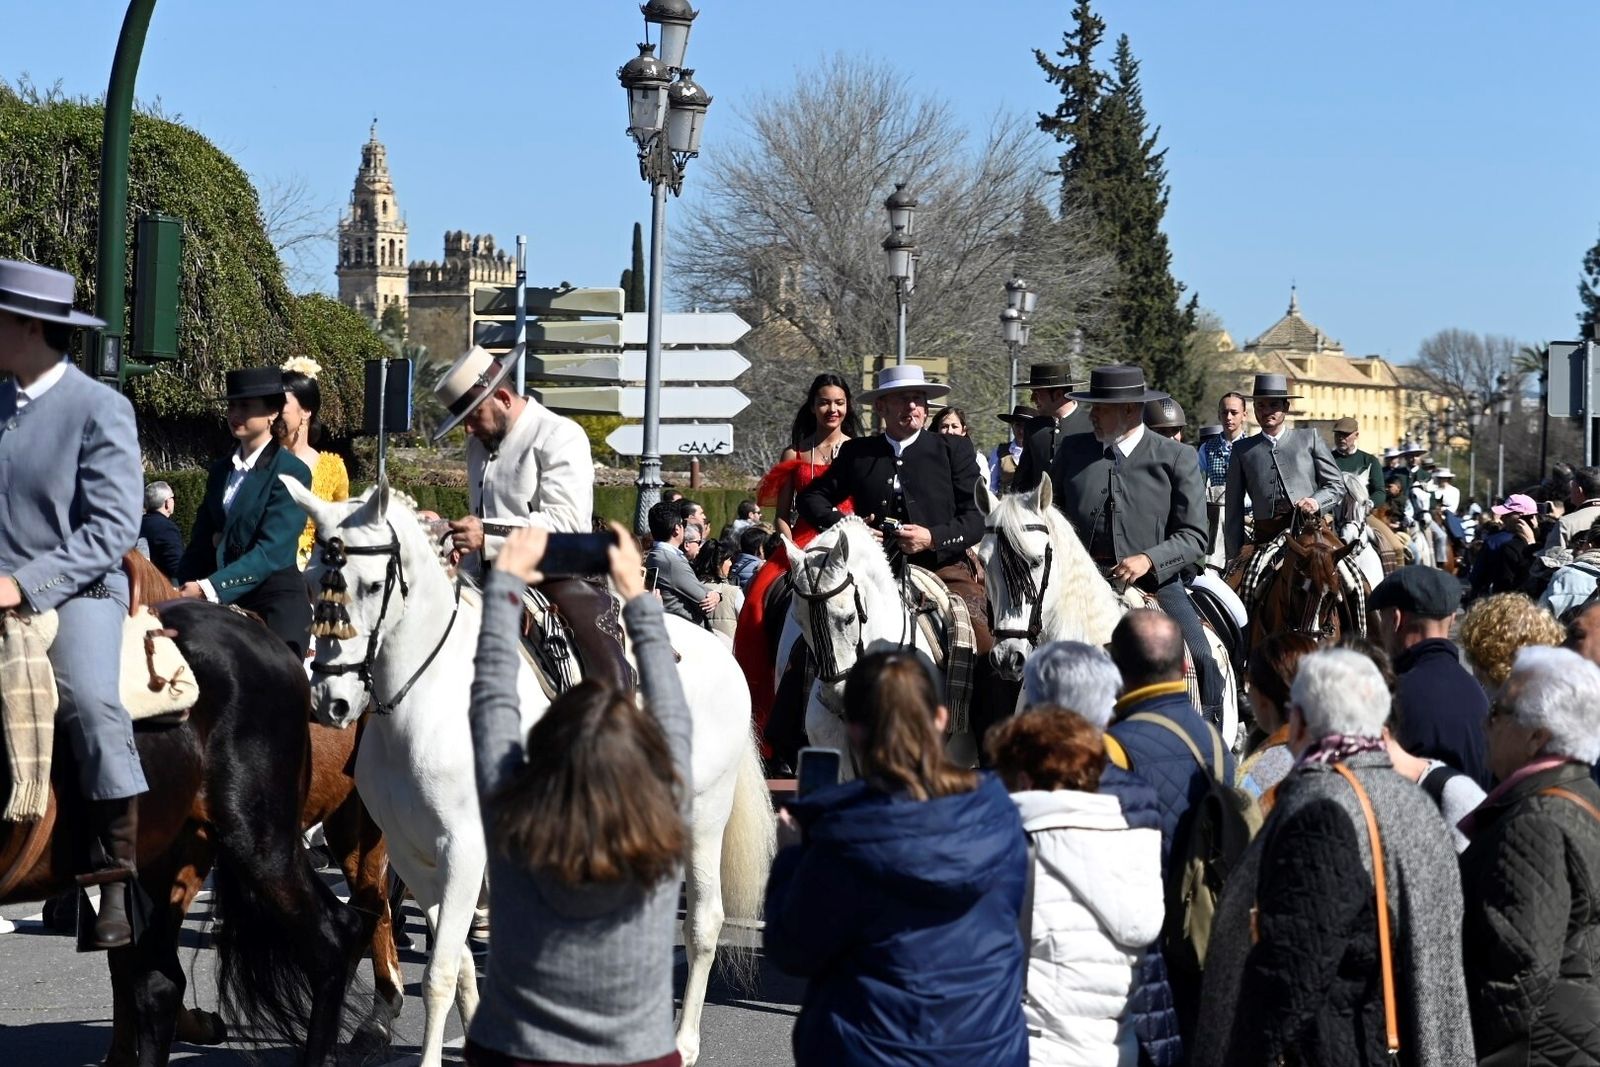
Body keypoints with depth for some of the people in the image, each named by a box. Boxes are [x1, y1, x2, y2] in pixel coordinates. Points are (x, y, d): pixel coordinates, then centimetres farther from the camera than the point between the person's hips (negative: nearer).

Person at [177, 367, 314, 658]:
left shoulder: (292, 472, -8)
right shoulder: (221, 470, 15)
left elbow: (271, 551, -18)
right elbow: (200, 543, 15)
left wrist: (208, 587, -26)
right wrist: (180, 592, -4)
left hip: (277, 601, -6)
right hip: (226, 604, 6)